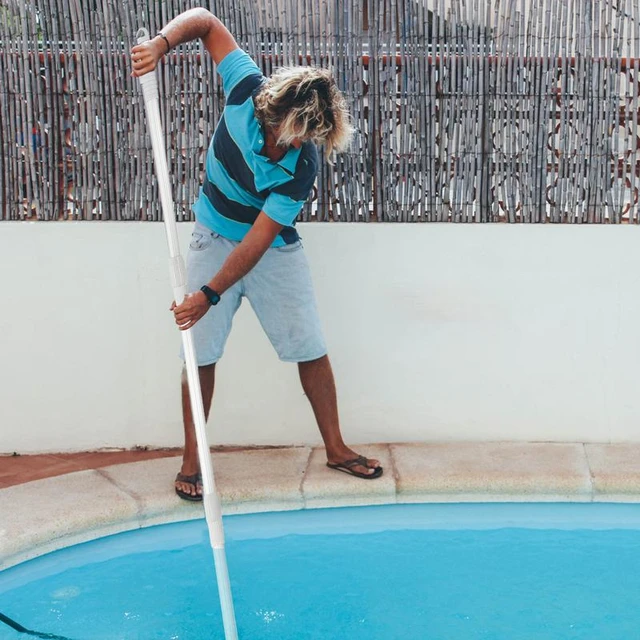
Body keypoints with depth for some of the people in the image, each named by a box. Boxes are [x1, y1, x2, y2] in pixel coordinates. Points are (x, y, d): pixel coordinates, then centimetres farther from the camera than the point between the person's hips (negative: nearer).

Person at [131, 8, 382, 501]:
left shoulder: (301, 167, -28)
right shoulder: (248, 89, -23)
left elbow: (259, 239, -29)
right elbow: (207, 22, -11)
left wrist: (209, 294, -34)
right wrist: (162, 43, -28)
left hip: (274, 251, -1)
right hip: (215, 239, 1)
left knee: (310, 349, 2)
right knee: (201, 352, -1)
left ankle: (336, 447, 18)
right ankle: (192, 459, 11)